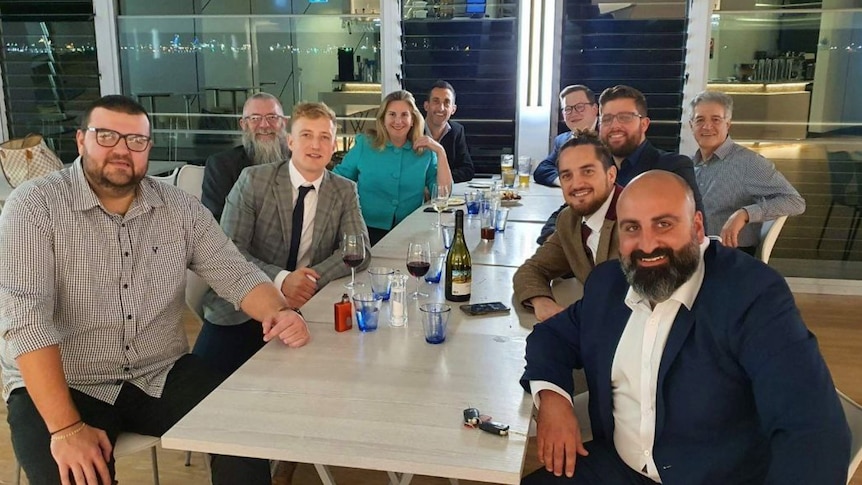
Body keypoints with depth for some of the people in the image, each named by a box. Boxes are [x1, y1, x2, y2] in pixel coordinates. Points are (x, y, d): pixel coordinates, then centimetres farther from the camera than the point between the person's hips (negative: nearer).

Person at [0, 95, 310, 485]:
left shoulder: (180, 208, 2)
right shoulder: (34, 207, -12)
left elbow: (234, 273, 1)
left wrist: (277, 312, -22)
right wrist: (66, 427, -29)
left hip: (162, 376, 4)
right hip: (62, 387, -3)